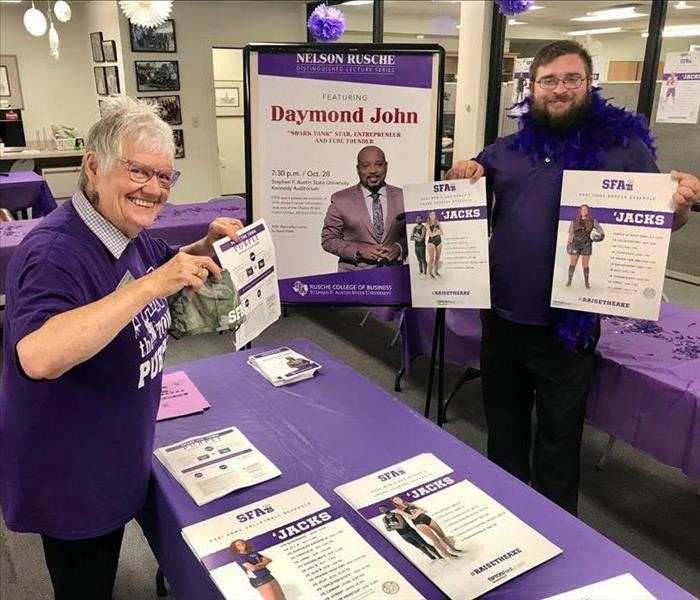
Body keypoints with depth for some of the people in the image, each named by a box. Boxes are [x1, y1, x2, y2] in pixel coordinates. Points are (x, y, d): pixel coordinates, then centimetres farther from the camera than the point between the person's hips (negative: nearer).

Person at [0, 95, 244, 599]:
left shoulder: (128, 234, -2)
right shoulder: (55, 251, -29)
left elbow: (168, 265, 17)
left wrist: (207, 248, -5)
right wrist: (151, 284, -44)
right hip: (69, 478, -8)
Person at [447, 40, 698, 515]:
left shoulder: (623, 146, -5)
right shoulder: (509, 149, 6)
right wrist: (463, 175, -4)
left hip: (567, 326, -4)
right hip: (501, 317, 5)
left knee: (558, 436, 10)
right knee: (503, 421, 22)